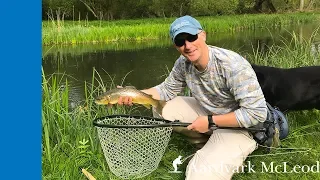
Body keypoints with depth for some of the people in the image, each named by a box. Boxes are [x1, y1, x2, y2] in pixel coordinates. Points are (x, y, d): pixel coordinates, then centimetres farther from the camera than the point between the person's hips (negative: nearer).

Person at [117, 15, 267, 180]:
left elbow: (257, 113, -30)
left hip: (239, 126, -7)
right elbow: (167, 89, 7)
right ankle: (210, 141, 7)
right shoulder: (183, 64, -9)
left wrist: (210, 121, -26)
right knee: (162, 109, -2)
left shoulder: (233, 66, -30)